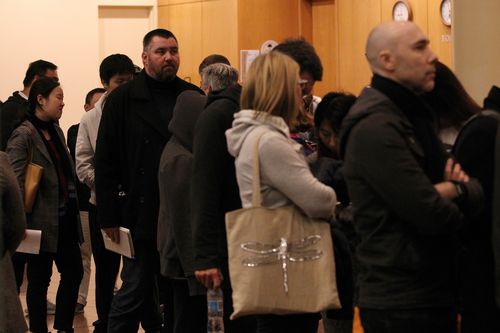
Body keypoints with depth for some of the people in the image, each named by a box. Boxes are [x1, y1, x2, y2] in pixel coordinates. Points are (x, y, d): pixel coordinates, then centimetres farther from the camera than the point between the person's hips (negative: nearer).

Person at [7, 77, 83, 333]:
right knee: (40, 279, 2)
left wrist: (73, 210, 16)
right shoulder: (23, 136, -12)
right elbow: (16, 183, -16)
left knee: (74, 272, 10)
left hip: (64, 220, 8)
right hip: (41, 222, -8)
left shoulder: (56, 131, 12)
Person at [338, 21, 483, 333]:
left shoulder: (413, 115, 15)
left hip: (436, 292, 9)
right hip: (401, 303, -9)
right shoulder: (375, 125, -17)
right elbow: (431, 214, -23)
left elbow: (477, 193, 9)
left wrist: (454, 189, -14)